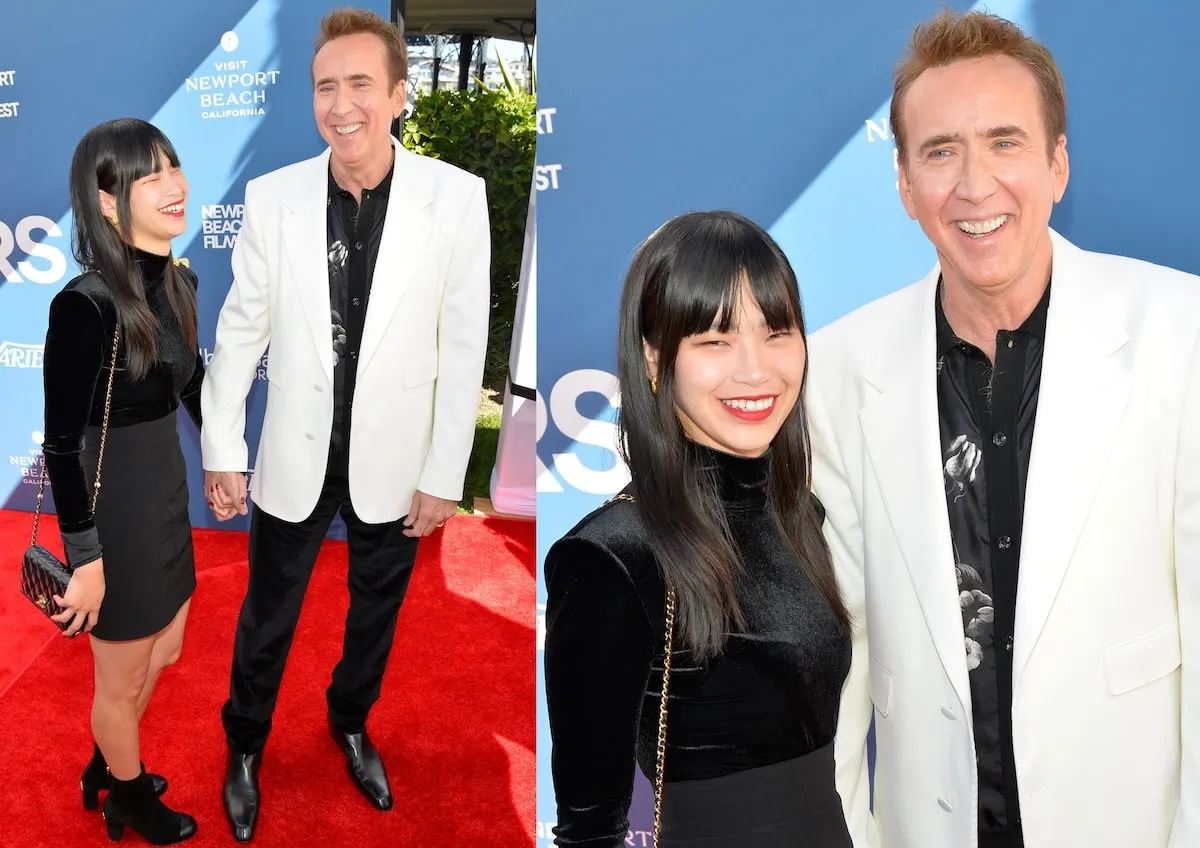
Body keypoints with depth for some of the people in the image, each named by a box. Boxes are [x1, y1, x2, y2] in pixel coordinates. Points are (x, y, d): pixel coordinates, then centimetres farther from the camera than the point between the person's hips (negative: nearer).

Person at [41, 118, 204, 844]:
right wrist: (85, 558, -18)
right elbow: (60, 444, -22)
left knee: (163, 651, 27)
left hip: (167, 494, 8)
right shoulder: (86, 304, -26)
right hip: (114, 508, -8)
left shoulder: (179, 283, -3)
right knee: (122, 679, 17)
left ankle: (105, 767, 53)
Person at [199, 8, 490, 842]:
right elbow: (241, 327, -1)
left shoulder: (456, 195, -15)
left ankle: (351, 723, 50)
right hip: (295, 457, 0)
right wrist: (223, 449, 0)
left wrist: (444, 474, -7)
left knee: (376, 613, 22)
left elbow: (464, 344, -10)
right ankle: (245, 747, 44)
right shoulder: (272, 196, -11)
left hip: (393, 460, 0)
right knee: (267, 618, 18)